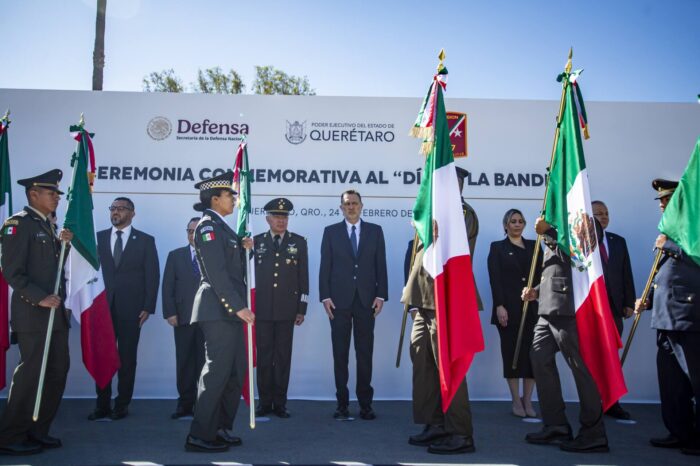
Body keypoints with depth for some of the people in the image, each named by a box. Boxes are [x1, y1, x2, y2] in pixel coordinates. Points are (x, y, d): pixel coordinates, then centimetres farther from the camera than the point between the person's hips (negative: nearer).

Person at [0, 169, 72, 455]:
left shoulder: (48, 225, 18)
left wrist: (63, 244, 5)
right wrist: (39, 298, -22)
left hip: (55, 312, 9)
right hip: (33, 314, -8)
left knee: (58, 371, 10)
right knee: (30, 373, -4)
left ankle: (37, 430, 21)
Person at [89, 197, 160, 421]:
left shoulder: (145, 240, 5)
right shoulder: (98, 238, 11)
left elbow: (152, 276, 1)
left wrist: (148, 307, -5)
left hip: (131, 309, -2)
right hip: (102, 306, 2)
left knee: (127, 358, 4)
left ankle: (122, 405, 13)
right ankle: (102, 404, 15)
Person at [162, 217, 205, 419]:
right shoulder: (175, 256, 11)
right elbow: (167, 287, 6)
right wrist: (170, 313, -3)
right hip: (183, 318, 1)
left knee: (205, 362, 2)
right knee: (184, 361, 4)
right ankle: (185, 402, 13)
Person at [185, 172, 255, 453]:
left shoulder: (221, 227, 18)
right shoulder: (208, 225, -11)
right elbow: (216, 272, -19)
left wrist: (243, 248, 4)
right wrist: (238, 306, -21)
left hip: (229, 309, 10)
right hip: (218, 309, -10)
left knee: (235, 372, 13)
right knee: (217, 370, -5)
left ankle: (221, 429, 22)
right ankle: (200, 435, 4)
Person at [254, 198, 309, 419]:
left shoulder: (298, 242, 6)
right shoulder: (256, 241, 7)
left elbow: (303, 277, 5)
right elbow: (250, 273, 7)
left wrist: (302, 309, 0)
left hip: (287, 309, 0)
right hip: (261, 309, 1)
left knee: (283, 357, 4)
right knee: (264, 356, 5)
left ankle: (280, 402, 14)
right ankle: (265, 401, 16)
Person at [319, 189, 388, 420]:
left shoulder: (375, 231, 9)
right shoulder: (331, 232, 8)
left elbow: (381, 265, 6)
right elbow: (325, 266, 4)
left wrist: (381, 295, -2)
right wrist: (325, 296, -4)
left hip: (366, 300, 0)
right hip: (339, 300, 0)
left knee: (365, 353, 4)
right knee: (340, 354, 4)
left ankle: (365, 403, 13)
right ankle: (342, 403, 12)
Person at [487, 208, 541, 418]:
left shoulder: (533, 246, 13)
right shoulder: (497, 247, 4)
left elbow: (541, 275, 9)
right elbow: (495, 279, -5)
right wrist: (499, 306, -14)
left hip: (532, 307, 3)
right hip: (509, 308, -3)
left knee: (532, 353, 1)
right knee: (512, 353, 2)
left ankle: (527, 401, 12)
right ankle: (516, 401, 12)